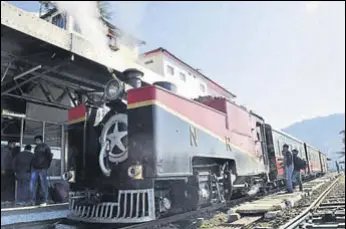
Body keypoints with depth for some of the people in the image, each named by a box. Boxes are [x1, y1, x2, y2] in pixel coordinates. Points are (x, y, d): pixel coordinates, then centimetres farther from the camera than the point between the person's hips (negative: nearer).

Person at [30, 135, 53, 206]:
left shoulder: (46, 147, -2)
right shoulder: (36, 148, 16)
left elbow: (50, 157, -3)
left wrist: (47, 165, -1)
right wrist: (33, 165, 13)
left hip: (42, 169, -6)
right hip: (35, 168, 6)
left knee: (43, 185, -3)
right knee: (32, 184, 3)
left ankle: (45, 201, 3)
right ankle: (33, 200, 12)